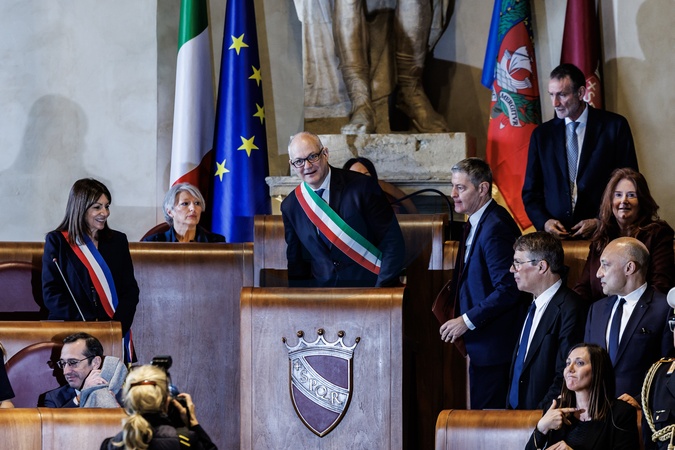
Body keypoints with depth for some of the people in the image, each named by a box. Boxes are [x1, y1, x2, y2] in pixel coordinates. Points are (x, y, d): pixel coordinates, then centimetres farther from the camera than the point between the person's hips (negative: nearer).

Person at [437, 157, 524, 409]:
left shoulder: (495, 228, -20)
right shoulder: (477, 221, 12)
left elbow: (508, 289, -23)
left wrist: (467, 320, -20)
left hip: (492, 342, -10)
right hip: (481, 340, 10)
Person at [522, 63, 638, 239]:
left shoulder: (615, 126, 4)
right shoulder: (541, 134, 12)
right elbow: (531, 191, 16)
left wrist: (600, 222, -6)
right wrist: (544, 221, -3)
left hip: (601, 231, -2)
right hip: (555, 236, 2)